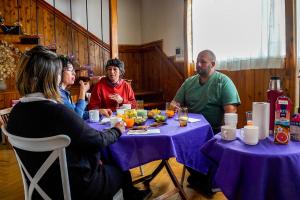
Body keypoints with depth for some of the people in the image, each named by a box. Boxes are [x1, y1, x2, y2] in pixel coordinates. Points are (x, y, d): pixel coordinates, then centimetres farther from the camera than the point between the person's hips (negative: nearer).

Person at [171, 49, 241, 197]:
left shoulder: (223, 81, -4)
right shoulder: (189, 82, 12)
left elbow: (231, 110, -14)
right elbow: (176, 102, 16)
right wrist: (174, 105, -8)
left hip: (215, 129, -4)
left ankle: (201, 179, 6)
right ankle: (198, 176, 9)